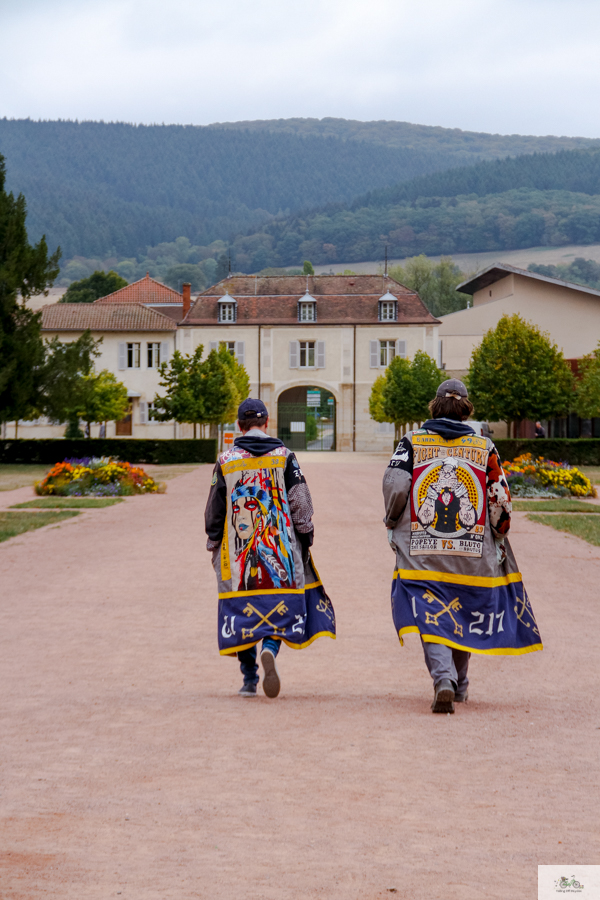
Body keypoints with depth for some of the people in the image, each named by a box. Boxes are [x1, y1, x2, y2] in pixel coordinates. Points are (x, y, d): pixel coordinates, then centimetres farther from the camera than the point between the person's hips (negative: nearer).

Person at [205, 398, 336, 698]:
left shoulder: (225, 461, 2)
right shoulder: (284, 457, 0)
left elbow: (214, 511, 6)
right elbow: (300, 504, -2)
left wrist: (214, 546, 18)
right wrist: (306, 541, 7)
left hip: (237, 550, 1)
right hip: (279, 549, -1)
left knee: (243, 608, 9)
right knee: (279, 606, 8)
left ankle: (249, 679, 9)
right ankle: (270, 649, -21)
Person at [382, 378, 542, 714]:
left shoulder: (412, 442, 1)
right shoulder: (485, 447, 3)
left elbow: (394, 486, -8)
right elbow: (501, 500, 2)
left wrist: (392, 522, 11)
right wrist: (498, 538, 18)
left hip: (422, 551, -1)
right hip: (473, 552, 2)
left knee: (431, 617, -2)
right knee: (465, 617, 18)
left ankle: (444, 679, -25)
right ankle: (460, 686, 30)